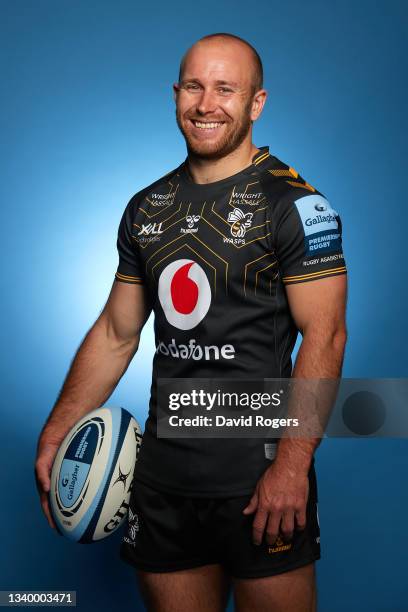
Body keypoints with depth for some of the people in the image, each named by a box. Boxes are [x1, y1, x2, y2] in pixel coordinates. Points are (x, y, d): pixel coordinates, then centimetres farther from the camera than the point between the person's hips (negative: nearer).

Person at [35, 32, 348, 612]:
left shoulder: (294, 204, -8)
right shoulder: (147, 209, 9)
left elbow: (325, 335, -14)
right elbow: (115, 332, 12)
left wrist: (292, 464, -21)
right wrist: (56, 433, 6)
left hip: (259, 475, -5)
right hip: (162, 473, 5)